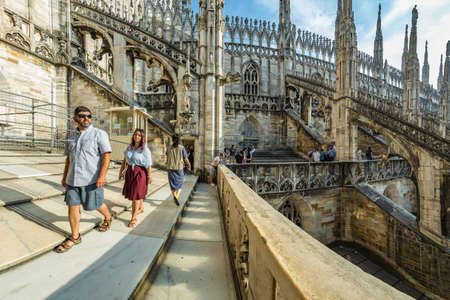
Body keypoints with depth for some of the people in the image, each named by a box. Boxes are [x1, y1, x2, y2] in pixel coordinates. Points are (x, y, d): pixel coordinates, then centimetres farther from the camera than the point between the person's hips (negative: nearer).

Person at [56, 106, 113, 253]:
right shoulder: (72, 137, 11)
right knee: (72, 206, 9)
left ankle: (108, 217, 38)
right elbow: (69, 158, 19)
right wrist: (65, 176, 17)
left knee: (96, 204, 8)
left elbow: (106, 155, -15)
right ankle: (75, 237, 25)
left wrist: (102, 176, -23)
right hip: (73, 179, 6)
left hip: (92, 179, -5)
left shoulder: (99, 134, -8)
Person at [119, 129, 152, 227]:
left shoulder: (145, 149, -13)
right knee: (133, 192, 21)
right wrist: (121, 171, 8)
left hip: (140, 173, -6)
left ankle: (133, 218, 12)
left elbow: (149, 164, -14)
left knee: (136, 194, -1)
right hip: (130, 172, 6)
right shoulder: (129, 147, 3)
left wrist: (149, 176, -14)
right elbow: (124, 160, 9)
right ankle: (141, 208, 44)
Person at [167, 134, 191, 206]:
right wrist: (189, 166, 11)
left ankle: (174, 197, 19)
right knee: (180, 183, 11)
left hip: (171, 168, 2)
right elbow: (186, 159, -5)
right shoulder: (182, 148, -8)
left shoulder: (169, 148, 0)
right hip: (179, 168, -2)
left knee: (173, 183, 15)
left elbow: (168, 159, 11)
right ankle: (176, 196, -7)